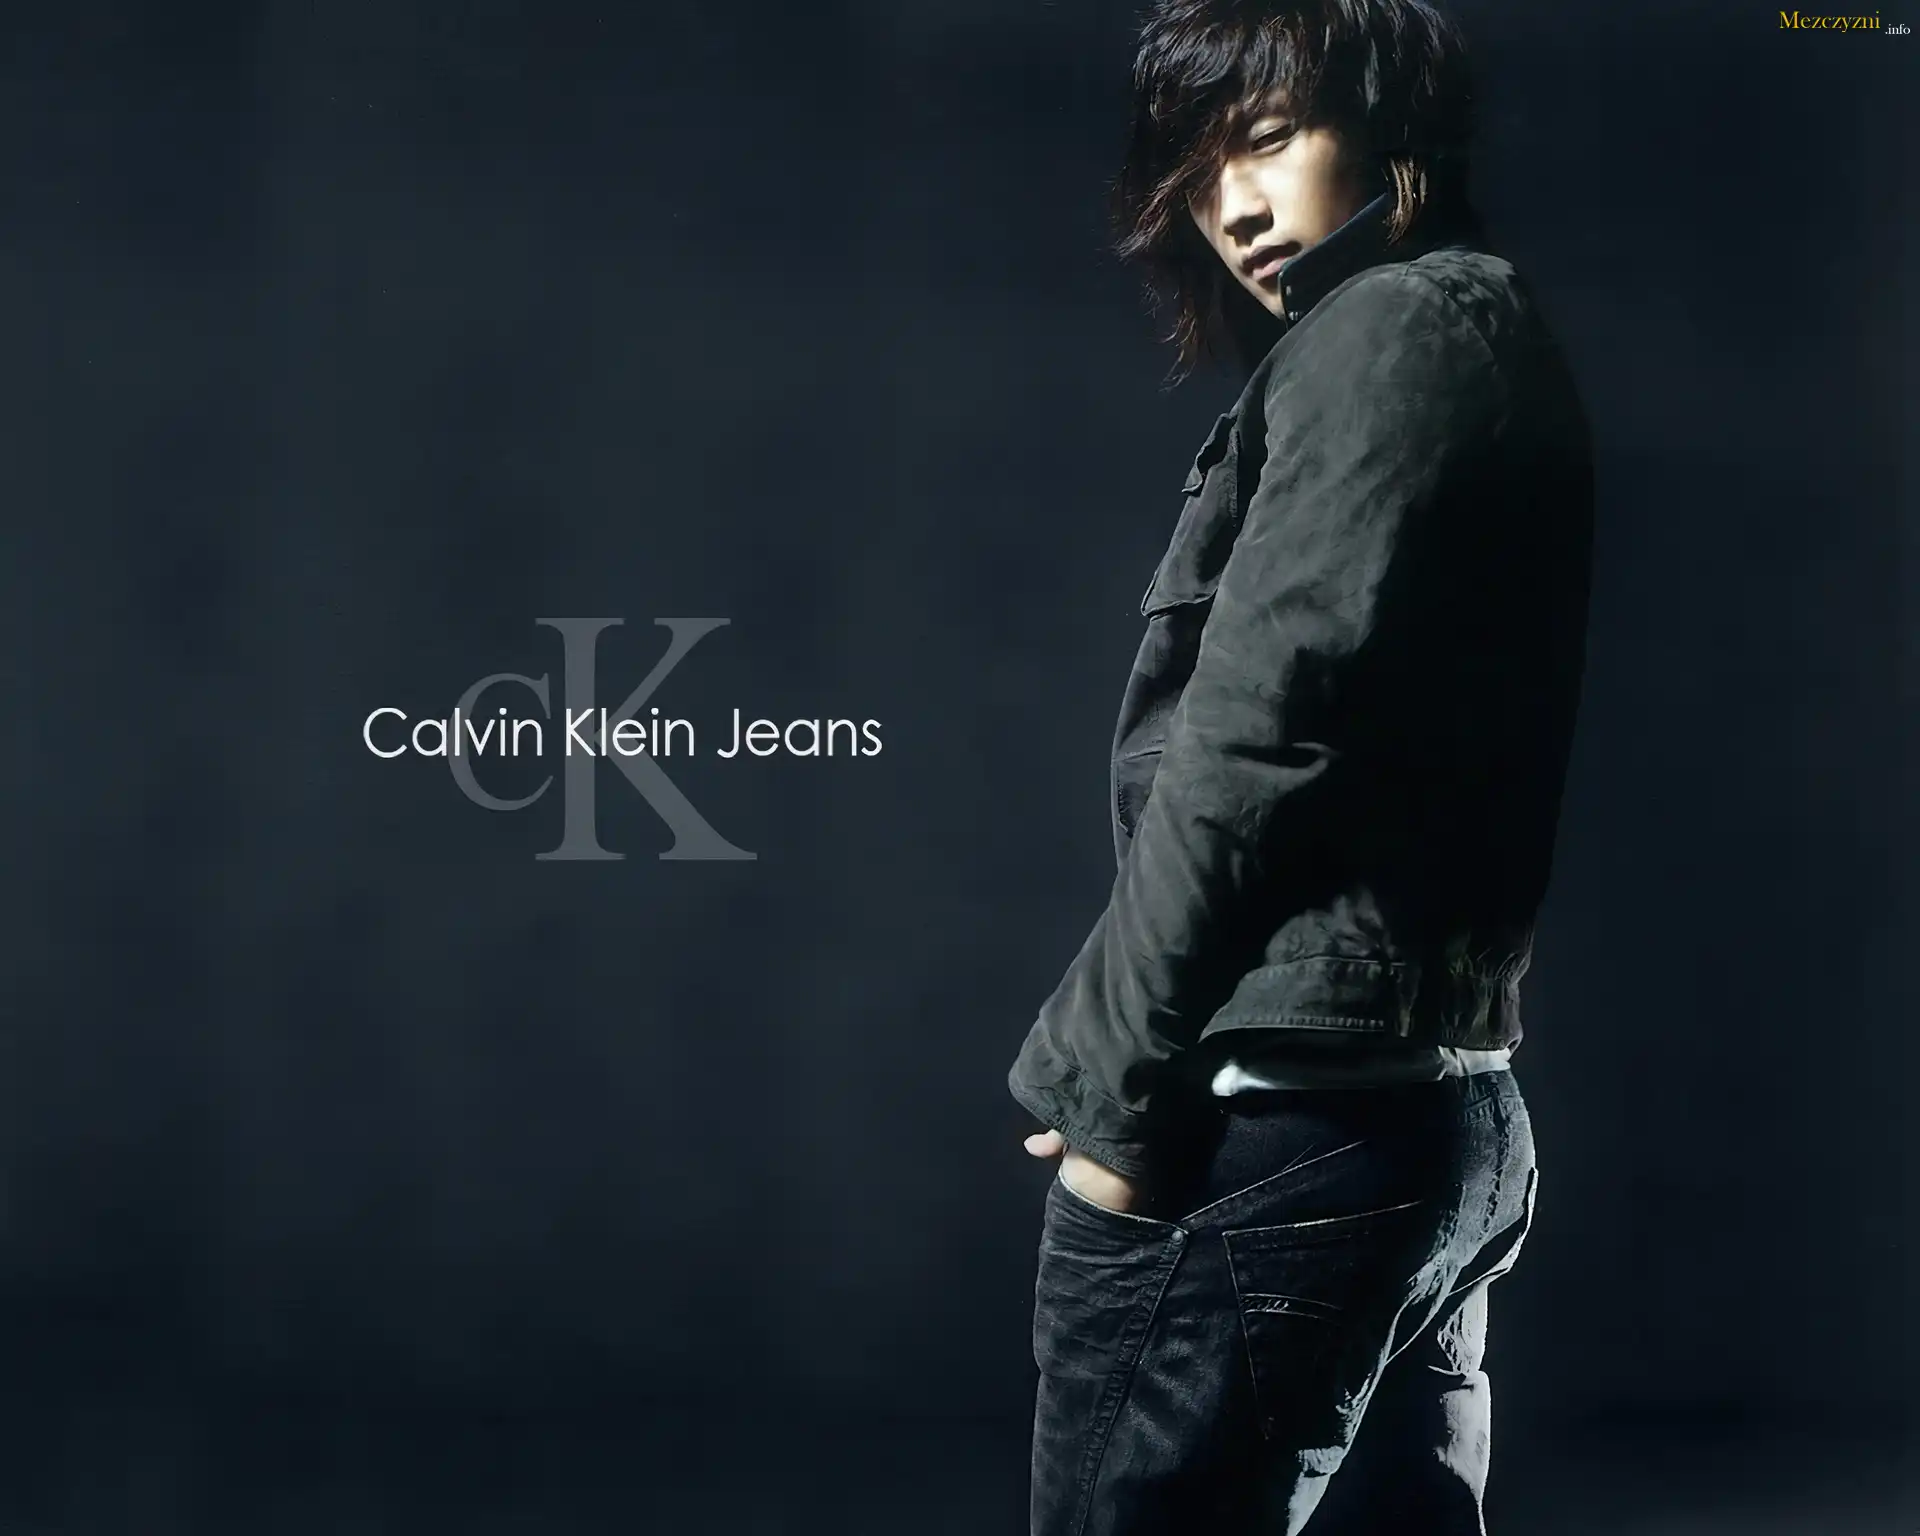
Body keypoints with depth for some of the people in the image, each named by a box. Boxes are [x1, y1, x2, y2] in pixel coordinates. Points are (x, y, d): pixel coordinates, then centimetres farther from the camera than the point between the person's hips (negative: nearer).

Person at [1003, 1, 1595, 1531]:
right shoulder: (1491, 341, 20)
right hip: (1441, 1111, 10)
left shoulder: (1389, 334, -8)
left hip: (1279, 1123, -10)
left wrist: (1107, 1087, -12)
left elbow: (1256, 744, -18)